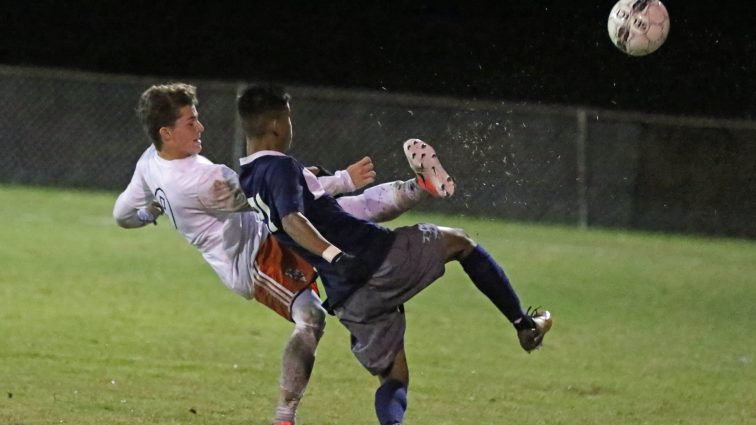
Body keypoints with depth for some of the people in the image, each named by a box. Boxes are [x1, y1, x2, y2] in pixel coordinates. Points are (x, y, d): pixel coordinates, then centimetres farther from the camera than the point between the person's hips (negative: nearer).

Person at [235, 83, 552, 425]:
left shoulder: (246, 182, 14)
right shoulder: (280, 167, -13)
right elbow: (292, 221, -31)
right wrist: (335, 255, -45)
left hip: (348, 300, 8)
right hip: (376, 257, -8)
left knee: (393, 380, 14)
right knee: (458, 241, 19)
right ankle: (525, 325, 22)